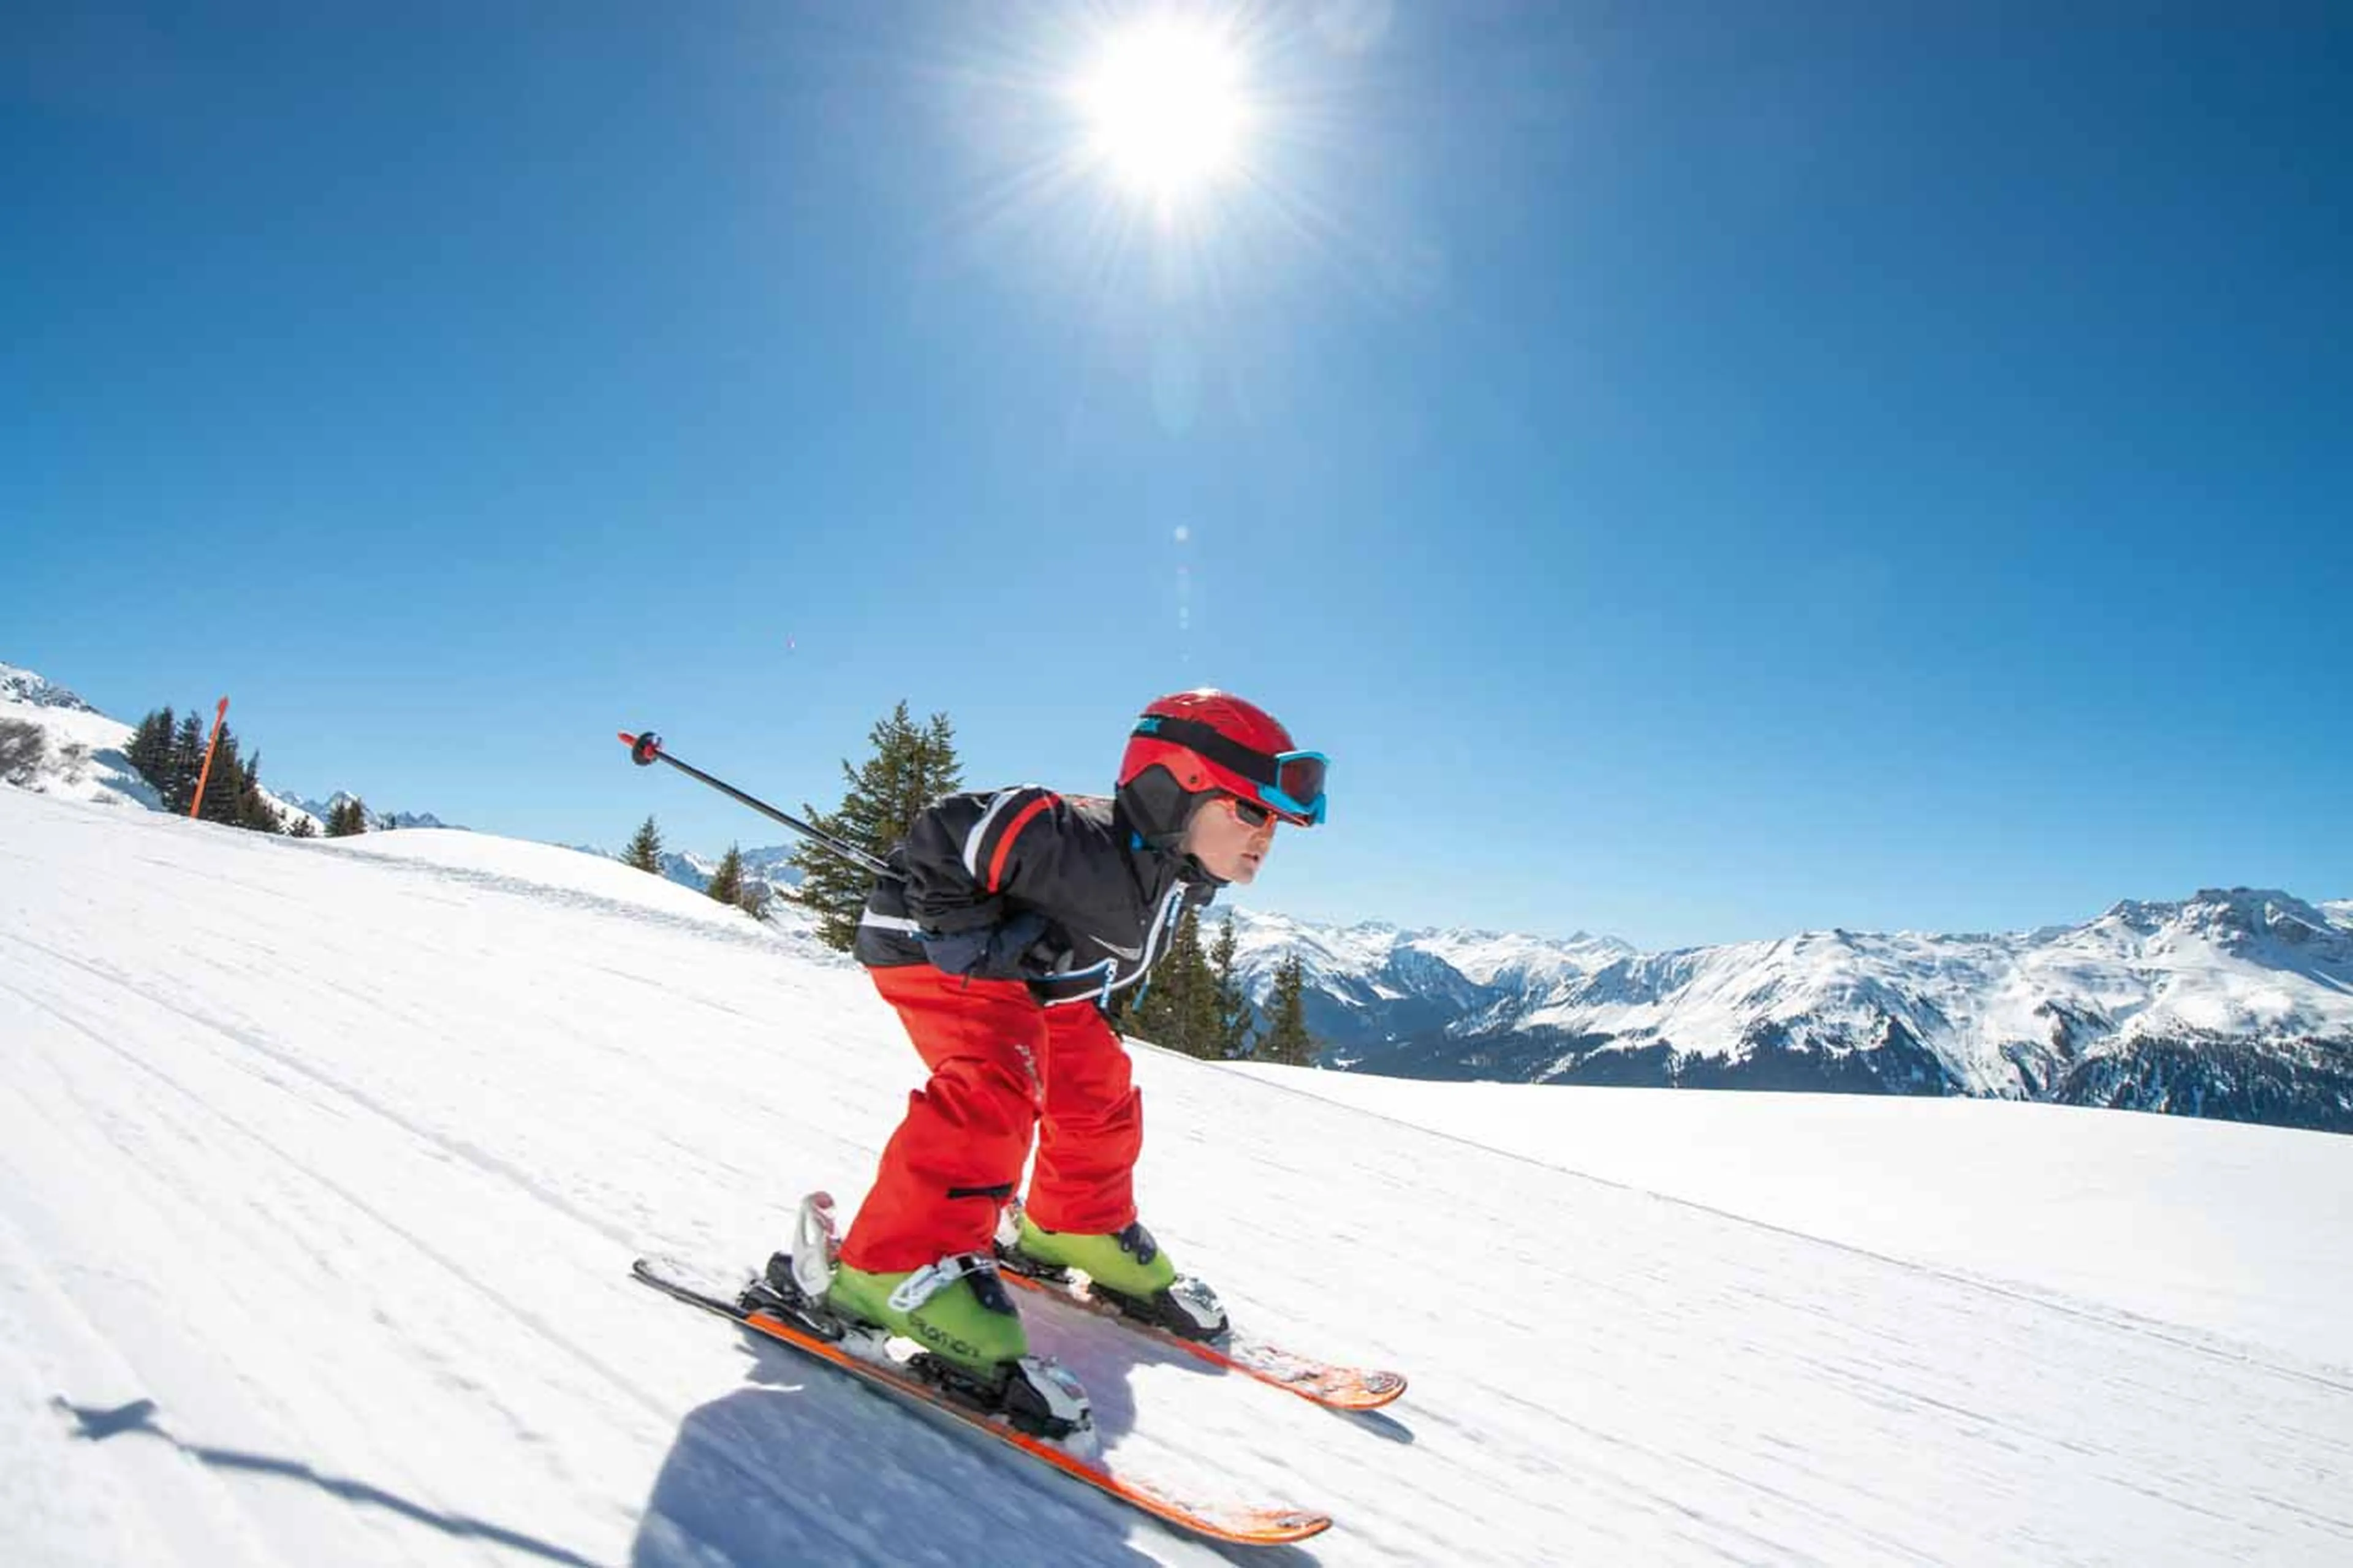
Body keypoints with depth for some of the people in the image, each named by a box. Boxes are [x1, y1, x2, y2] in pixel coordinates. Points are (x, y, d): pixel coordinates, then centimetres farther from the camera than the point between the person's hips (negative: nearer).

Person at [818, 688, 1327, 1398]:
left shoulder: (1185, 871, -7)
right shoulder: (1088, 848, -37)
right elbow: (944, 830, -33)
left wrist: (1093, 992, 10)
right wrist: (963, 932, -31)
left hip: (1034, 976, 9)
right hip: (937, 949, -9)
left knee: (1096, 1092, 13)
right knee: (995, 1084, -30)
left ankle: (1073, 1228, 35)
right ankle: (901, 1263, -25)